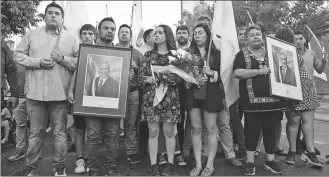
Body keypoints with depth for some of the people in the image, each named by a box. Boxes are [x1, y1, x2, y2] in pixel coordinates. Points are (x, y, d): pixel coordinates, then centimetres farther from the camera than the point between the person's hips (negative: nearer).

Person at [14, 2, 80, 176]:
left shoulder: (72, 38, 6)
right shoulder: (31, 34, 9)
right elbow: (18, 55, 7)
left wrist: (63, 59, -14)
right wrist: (38, 62, -9)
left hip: (60, 93, -1)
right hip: (35, 92, 1)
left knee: (60, 132, 7)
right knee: (36, 132, 11)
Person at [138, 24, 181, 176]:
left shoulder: (175, 55, 4)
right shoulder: (148, 55, 10)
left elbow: (178, 78, -7)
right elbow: (140, 75, 5)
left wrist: (156, 76, -14)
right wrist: (147, 79, -17)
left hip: (170, 98, -1)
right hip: (150, 97, 1)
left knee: (169, 131, 5)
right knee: (153, 131, 3)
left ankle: (170, 164, 19)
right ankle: (153, 165, 14)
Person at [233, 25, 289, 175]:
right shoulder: (242, 55, 2)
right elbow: (237, 73, -14)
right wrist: (260, 71, -17)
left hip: (273, 99, 4)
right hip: (253, 100, -4)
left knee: (271, 130, 10)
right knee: (252, 131, 3)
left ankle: (270, 161, 24)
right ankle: (250, 162, 15)